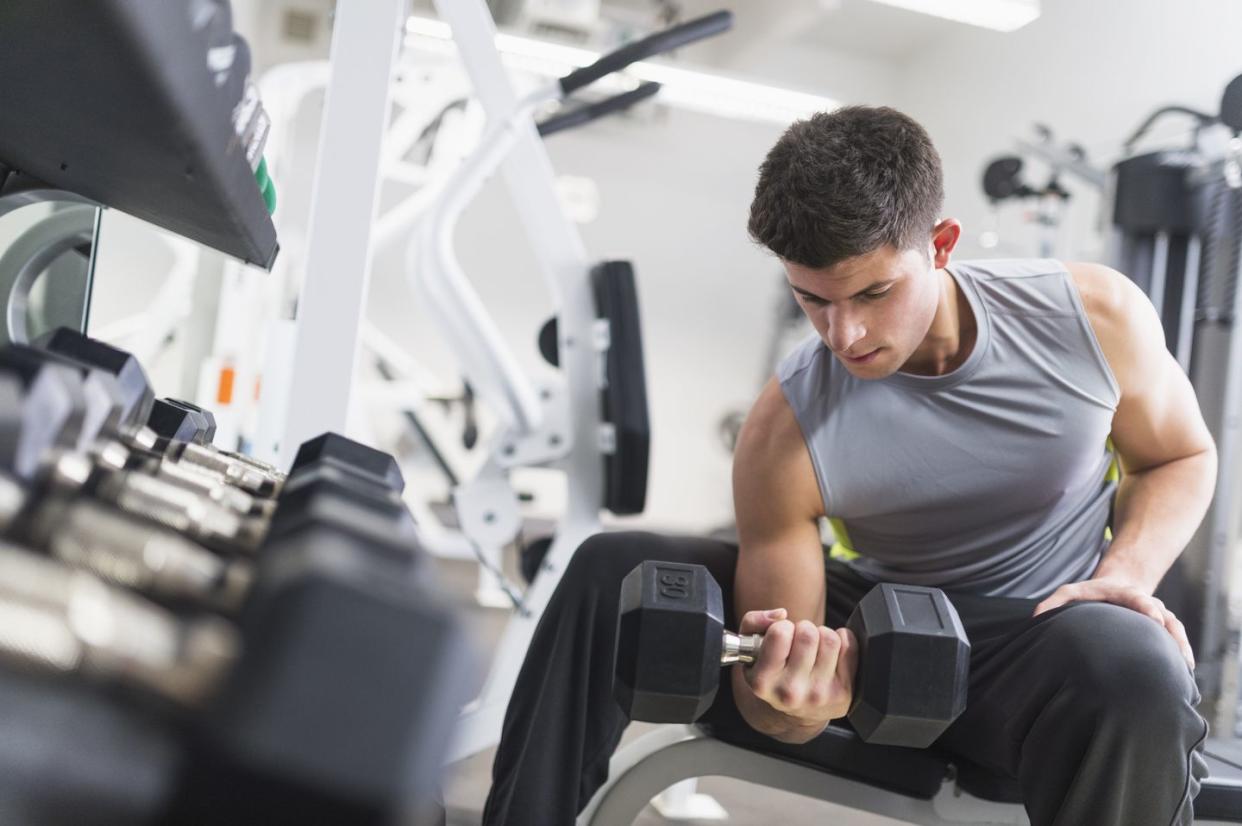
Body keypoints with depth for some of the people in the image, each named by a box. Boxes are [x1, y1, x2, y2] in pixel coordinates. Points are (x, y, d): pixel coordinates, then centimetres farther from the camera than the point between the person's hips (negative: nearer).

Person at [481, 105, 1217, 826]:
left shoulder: (1093, 315, -16)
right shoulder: (786, 436, -19)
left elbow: (1180, 455, 5)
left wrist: (1127, 573, -16)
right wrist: (790, 706, -40)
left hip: (1061, 631, 0)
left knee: (1134, 668, -40)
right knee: (613, 573, -14)